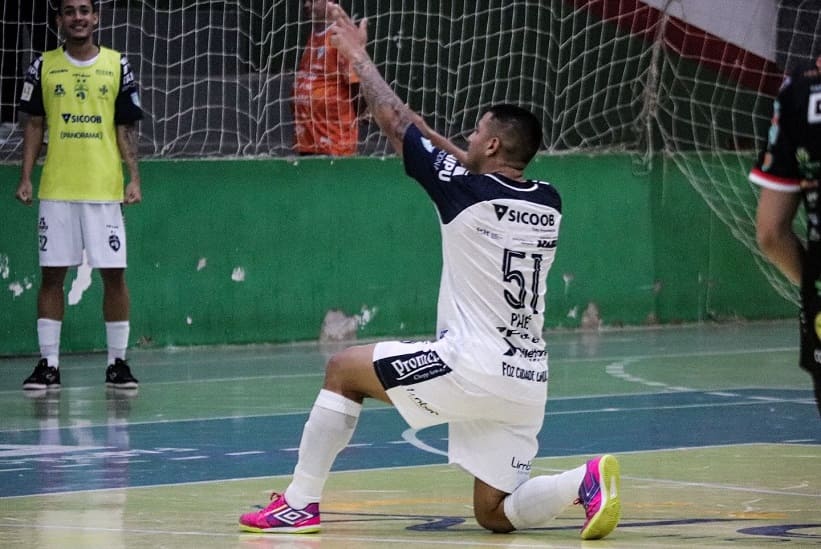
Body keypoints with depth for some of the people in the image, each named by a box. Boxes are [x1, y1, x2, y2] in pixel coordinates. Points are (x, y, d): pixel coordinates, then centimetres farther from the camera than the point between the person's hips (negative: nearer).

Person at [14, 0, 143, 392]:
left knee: (113, 274, -1)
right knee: (51, 274, 1)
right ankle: (48, 364, 6)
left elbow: (126, 128, 6)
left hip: (105, 189, -1)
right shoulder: (43, 67, 7)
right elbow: (34, 125, 10)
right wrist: (25, 178, 2)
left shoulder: (117, 66, 6)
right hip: (55, 190, 1)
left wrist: (134, 178, -3)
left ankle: (118, 363, 7)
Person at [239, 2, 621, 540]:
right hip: (527, 381, 6)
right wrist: (436, 138, 34)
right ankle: (585, 480, -14)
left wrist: (358, 55, 16)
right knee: (495, 514, 13)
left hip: (471, 367, -6)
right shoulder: (549, 203, 9)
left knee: (344, 368, 14)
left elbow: (396, 124, 4)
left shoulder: (464, 191, -8)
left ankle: (300, 502, 11)